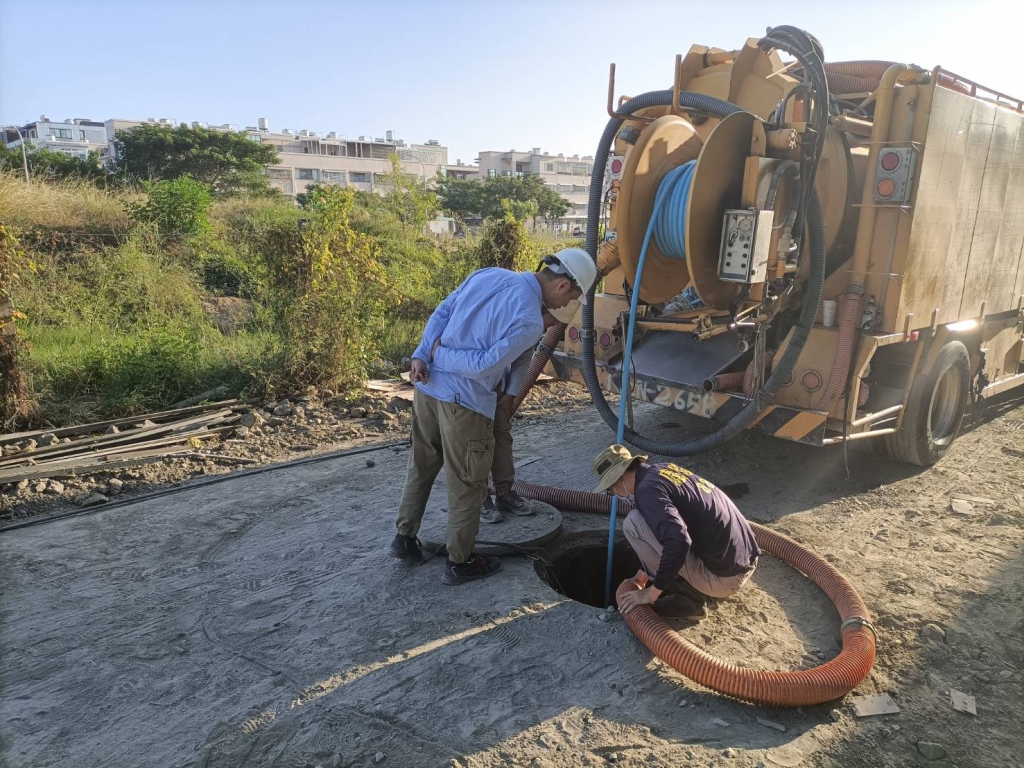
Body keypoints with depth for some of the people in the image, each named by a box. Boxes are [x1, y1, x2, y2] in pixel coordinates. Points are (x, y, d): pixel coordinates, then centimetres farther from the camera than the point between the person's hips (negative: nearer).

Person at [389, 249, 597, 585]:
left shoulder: (489, 274, 5)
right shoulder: (530, 321, -18)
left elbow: (441, 313, 5)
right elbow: (484, 365, -21)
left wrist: (423, 355, -3)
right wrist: (442, 354, -6)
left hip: (428, 385, 8)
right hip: (464, 402, -8)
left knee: (421, 466, 23)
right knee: (467, 485, 10)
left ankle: (404, 537, 36)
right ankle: (460, 562, 24)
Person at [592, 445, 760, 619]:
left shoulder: (646, 489, -16)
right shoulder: (664, 469, 13)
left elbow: (678, 542, -31)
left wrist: (653, 592, -16)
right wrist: (649, 573, 38)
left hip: (723, 575, -9)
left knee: (633, 523, -9)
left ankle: (685, 595, -1)